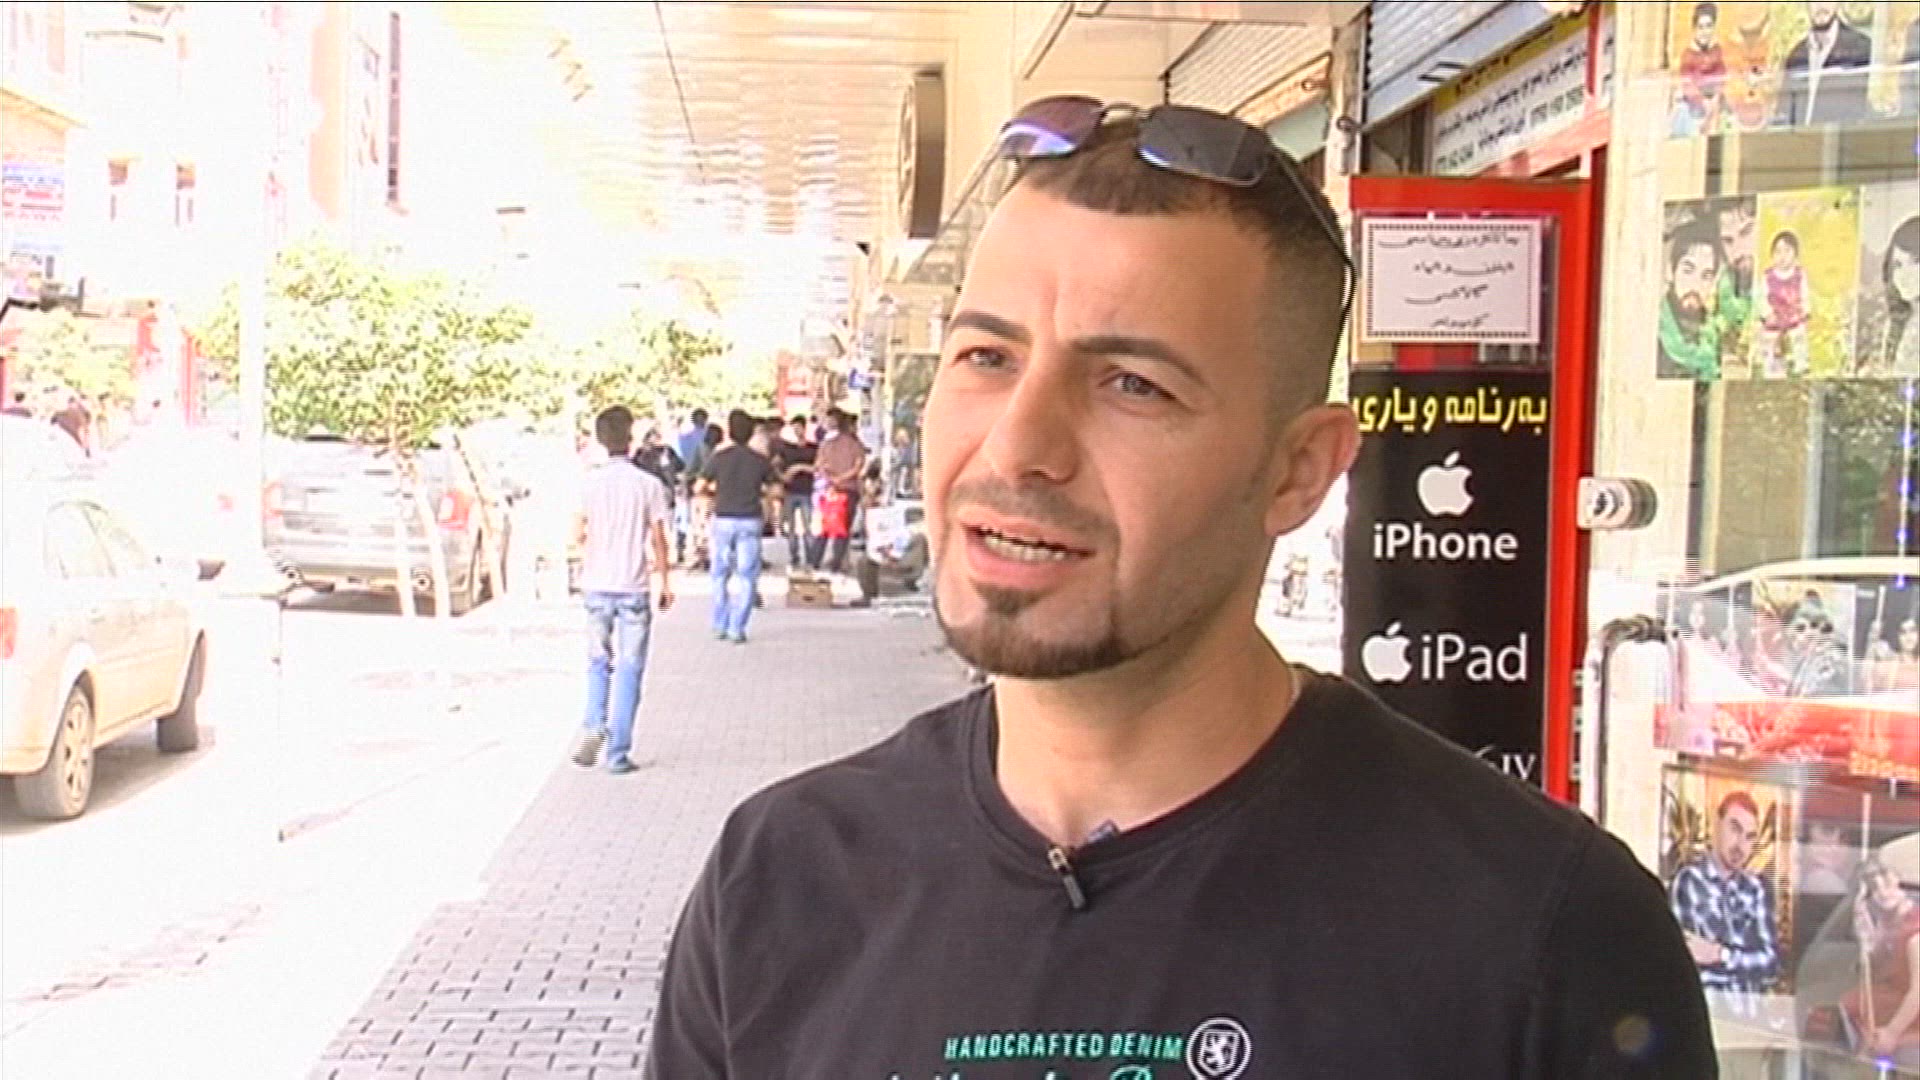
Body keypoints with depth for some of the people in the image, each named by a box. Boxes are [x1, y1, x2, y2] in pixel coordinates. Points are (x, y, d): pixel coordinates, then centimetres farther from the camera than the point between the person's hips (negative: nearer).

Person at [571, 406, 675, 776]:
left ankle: (594, 727, -5)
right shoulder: (648, 484, -7)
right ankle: (618, 753, 5)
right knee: (629, 669, 5)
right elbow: (657, 539, -4)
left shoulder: (590, 481, -3)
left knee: (598, 662, 18)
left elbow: (579, 533, 0)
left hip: (597, 583, 2)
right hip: (633, 586, -2)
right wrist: (665, 583, 7)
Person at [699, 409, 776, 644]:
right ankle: (737, 629, 0)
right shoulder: (760, 460, 0)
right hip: (750, 521, 0)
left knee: (720, 575, 15)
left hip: (723, 520, 0)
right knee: (747, 577, 5)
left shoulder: (719, 457, -3)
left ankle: (719, 626, 17)